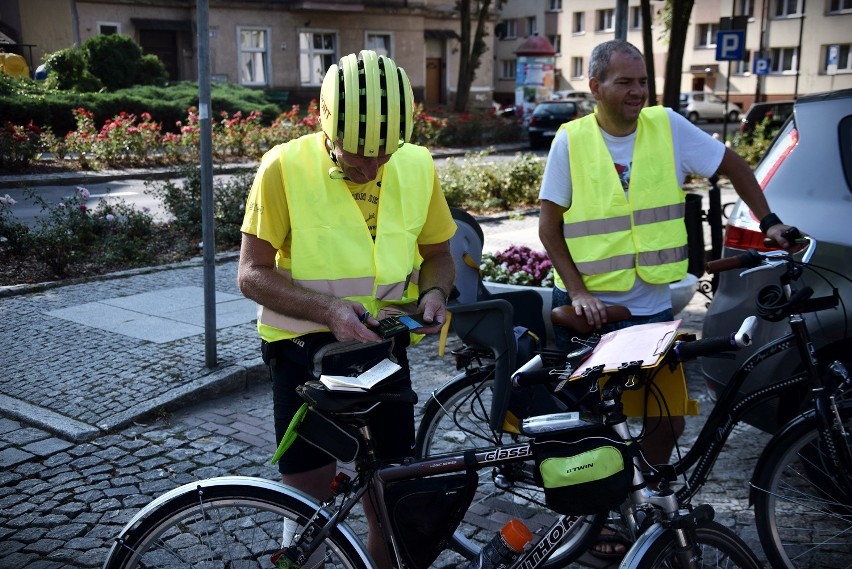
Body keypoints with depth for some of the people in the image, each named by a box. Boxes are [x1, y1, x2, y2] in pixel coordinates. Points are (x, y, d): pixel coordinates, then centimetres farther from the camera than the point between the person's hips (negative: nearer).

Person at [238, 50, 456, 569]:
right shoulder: (286, 166, -15)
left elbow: (437, 253, 8)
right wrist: (329, 309, -27)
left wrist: (434, 292, -14)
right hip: (305, 350, -2)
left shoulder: (417, 166, -5)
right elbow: (253, 273, -13)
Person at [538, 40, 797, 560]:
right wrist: (577, 291, -13)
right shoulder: (571, 141, -6)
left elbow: (734, 165, 9)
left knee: (668, 418, 5)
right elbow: (550, 227, -5)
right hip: (587, 310, -2)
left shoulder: (668, 127, -2)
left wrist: (769, 221, -1)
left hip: (653, 307, 2)